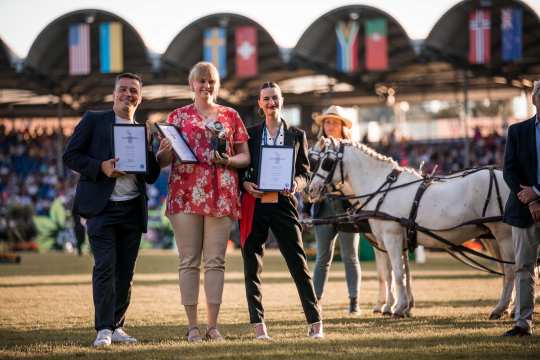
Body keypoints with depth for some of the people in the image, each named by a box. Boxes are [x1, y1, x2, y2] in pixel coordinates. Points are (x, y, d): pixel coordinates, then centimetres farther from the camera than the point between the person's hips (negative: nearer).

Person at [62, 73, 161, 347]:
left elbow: (152, 177, 13)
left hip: (133, 209, 4)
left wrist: (148, 154, -6)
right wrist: (101, 167, -14)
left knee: (125, 272, 5)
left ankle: (116, 326, 13)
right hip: (102, 207, -4)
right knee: (105, 267, -11)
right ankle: (103, 330, -9)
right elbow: (70, 156, -1)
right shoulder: (94, 121, 5)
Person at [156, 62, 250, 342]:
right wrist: (166, 150, -14)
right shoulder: (178, 116, 11)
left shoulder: (231, 116, 13)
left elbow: (245, 156, 12)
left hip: (221, 195, 1)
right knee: (189, 261, -1)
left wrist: (228, 161, -9)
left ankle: (213, 325, 4)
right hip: (185, 193, 0)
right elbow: (162, 160, 8)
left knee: (215, 261, 0)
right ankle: (192, 326, 3)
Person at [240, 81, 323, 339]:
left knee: (298, 263, -3)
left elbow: (305, 173, 11)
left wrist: (296, 184, -10)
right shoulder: (250, 134, 9)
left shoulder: (297, 135, 11)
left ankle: (315, 321, 0)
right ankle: (258, 324, 5)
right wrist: (246, 184, -9)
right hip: (254, 205, 1)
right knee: (252, 267, 0)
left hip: (283, 203, -1)